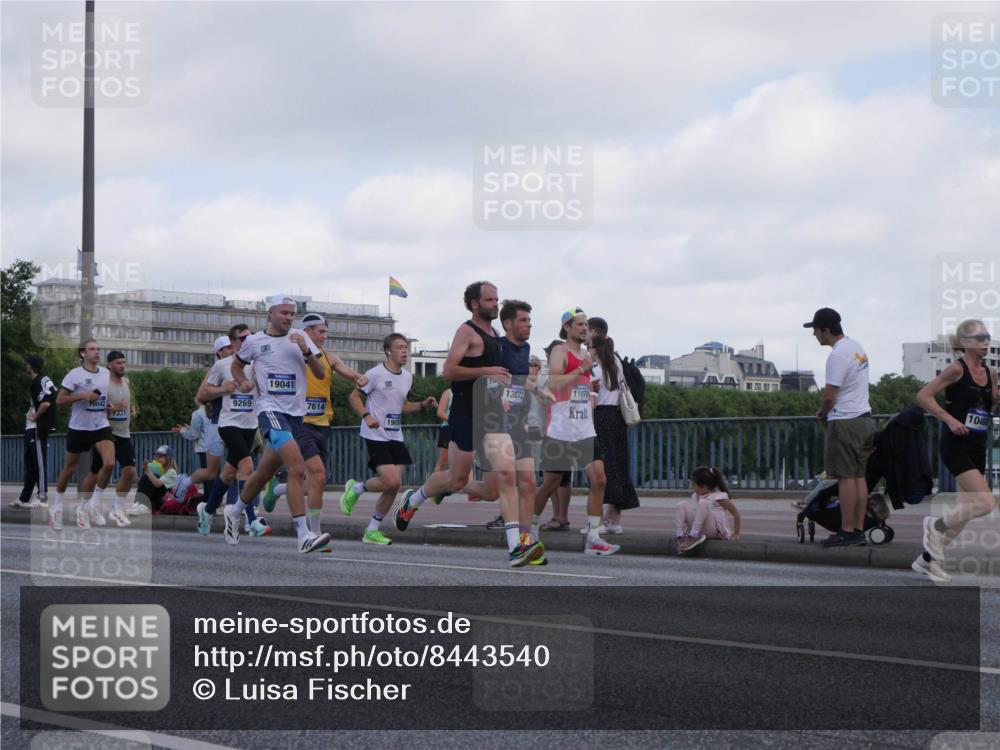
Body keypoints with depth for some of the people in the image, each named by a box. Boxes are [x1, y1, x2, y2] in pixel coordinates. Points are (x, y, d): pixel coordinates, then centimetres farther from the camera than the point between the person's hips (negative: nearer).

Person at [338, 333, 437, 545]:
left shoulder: (407, 376, 11)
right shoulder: (375, 374, -10)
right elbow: (354, 396, -5)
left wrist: (423, 405, 7)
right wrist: (366, 416, -21)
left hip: (395, 437, 7)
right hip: (376, 436, -7)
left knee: (394, 486, 0)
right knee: (392, 481, -19)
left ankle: (373, 530, 12)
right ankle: (355, 489, 9)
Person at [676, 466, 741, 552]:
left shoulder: (719, 497, -9)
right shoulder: (696, 496, 11)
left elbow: (736, 514, -6)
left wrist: (736, 534, -6)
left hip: (716, 532, -7)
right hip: (699, 530, 7)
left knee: (703, 503, -28)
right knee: (682, 504, -9)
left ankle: (694, 535, -34)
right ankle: (681, 536, -25)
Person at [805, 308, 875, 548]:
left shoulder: (838, 356, -17)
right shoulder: (857, 347, 13)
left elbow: (830, 396, -18)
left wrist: (821, 413, 3)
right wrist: (828, 412, 16)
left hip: (845, 423, -9)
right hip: (864, 418, 9)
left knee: (846, 477, -6)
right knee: (859, 476, 10)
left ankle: (847, 532, -5)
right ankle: (859, 530, 12)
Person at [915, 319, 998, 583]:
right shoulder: (957, 369, -11)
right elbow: (923, 396, -13)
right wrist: (949, 419, -20)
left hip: (977, 448, 8)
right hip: (956, 446, -8)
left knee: (964, 511, 9)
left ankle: (928, 559, 21)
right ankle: (935, 525, 6)